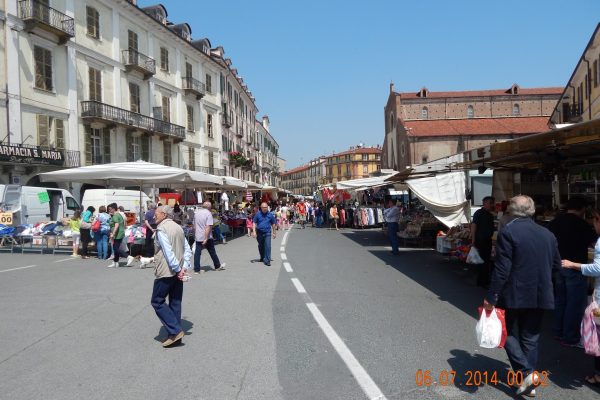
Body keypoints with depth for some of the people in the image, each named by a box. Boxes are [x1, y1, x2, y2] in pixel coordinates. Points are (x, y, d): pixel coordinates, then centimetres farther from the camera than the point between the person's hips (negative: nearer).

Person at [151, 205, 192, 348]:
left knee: (157, 302, 3)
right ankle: (176, 335, 15)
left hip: (165, 272, -8)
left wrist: (177, 269, -17)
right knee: (175, 303, 11)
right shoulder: (178, 227, 12)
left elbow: (168, 252, -21)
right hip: (178, 272, 8)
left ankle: (175, 331, -4)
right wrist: (184, 267, 0)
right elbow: (187, 250, 7)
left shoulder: (161, 229, -13)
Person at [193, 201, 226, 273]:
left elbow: (194, 226, 15)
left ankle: (196, 269, 4)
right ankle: (218, 266, 25)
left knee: (197, 253, 5)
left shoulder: (196, 213, 8)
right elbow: (208, 227, -21)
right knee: (212, 252, 10)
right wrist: (206, 239, -23)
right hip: (207, 237, -4)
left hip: (198, 237, 4)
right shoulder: (208, 214, -12)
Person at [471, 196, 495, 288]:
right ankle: (481, 282, 4)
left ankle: (485, 281, 25)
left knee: (487, 261, 14)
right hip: (480, 241, -8)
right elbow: (473, 226, -16)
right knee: (483, 261, -5)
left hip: (488, 240, 8)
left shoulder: (490, 215, 14)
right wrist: (473, 241, -21)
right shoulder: (479, 213, -11)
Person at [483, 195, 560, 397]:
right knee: (530, 338, 15)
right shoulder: (548, 234, 4)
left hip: (514, 295, -5)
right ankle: (529, 385, 22)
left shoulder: (508, 232, -14)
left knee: (508, 333, 12)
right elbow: (556, 265, 11)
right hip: (540, 296, 5)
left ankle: (526, 373, -3)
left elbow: (502, 268, -18)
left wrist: (491, 297, -13)